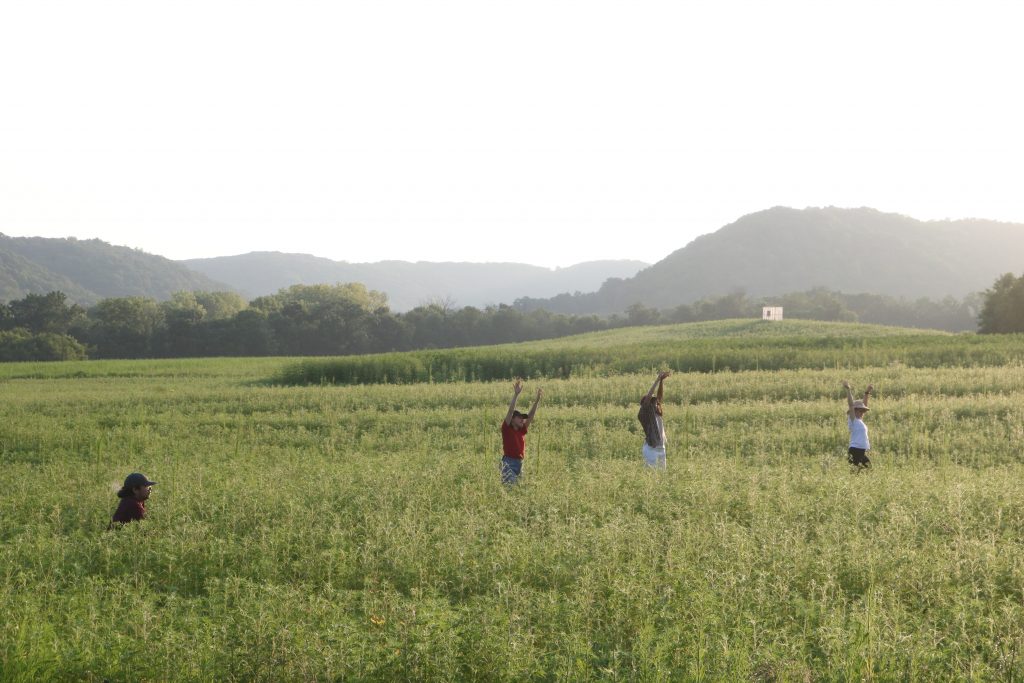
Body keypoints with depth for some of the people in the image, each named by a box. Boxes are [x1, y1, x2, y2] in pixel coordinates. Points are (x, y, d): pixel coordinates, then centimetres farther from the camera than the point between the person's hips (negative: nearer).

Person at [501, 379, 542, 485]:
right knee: (509, 487, -13)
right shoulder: (507, 428, -3)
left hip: (520, 463, 7)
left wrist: (537, 400, 7)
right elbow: (511, 411, -13)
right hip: (509, 463, -7)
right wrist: (516, 394, -19)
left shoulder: (522, 430, 13)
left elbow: (531, 415, 13)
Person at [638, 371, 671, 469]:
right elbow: (649, 396, -16)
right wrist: (658, 380, -15)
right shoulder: (645, 414, -8)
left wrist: (662, 381, -2)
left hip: (661, 448, 8)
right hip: (651, 448, -8)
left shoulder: (657, 414, 10)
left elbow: (660, 395, 9)